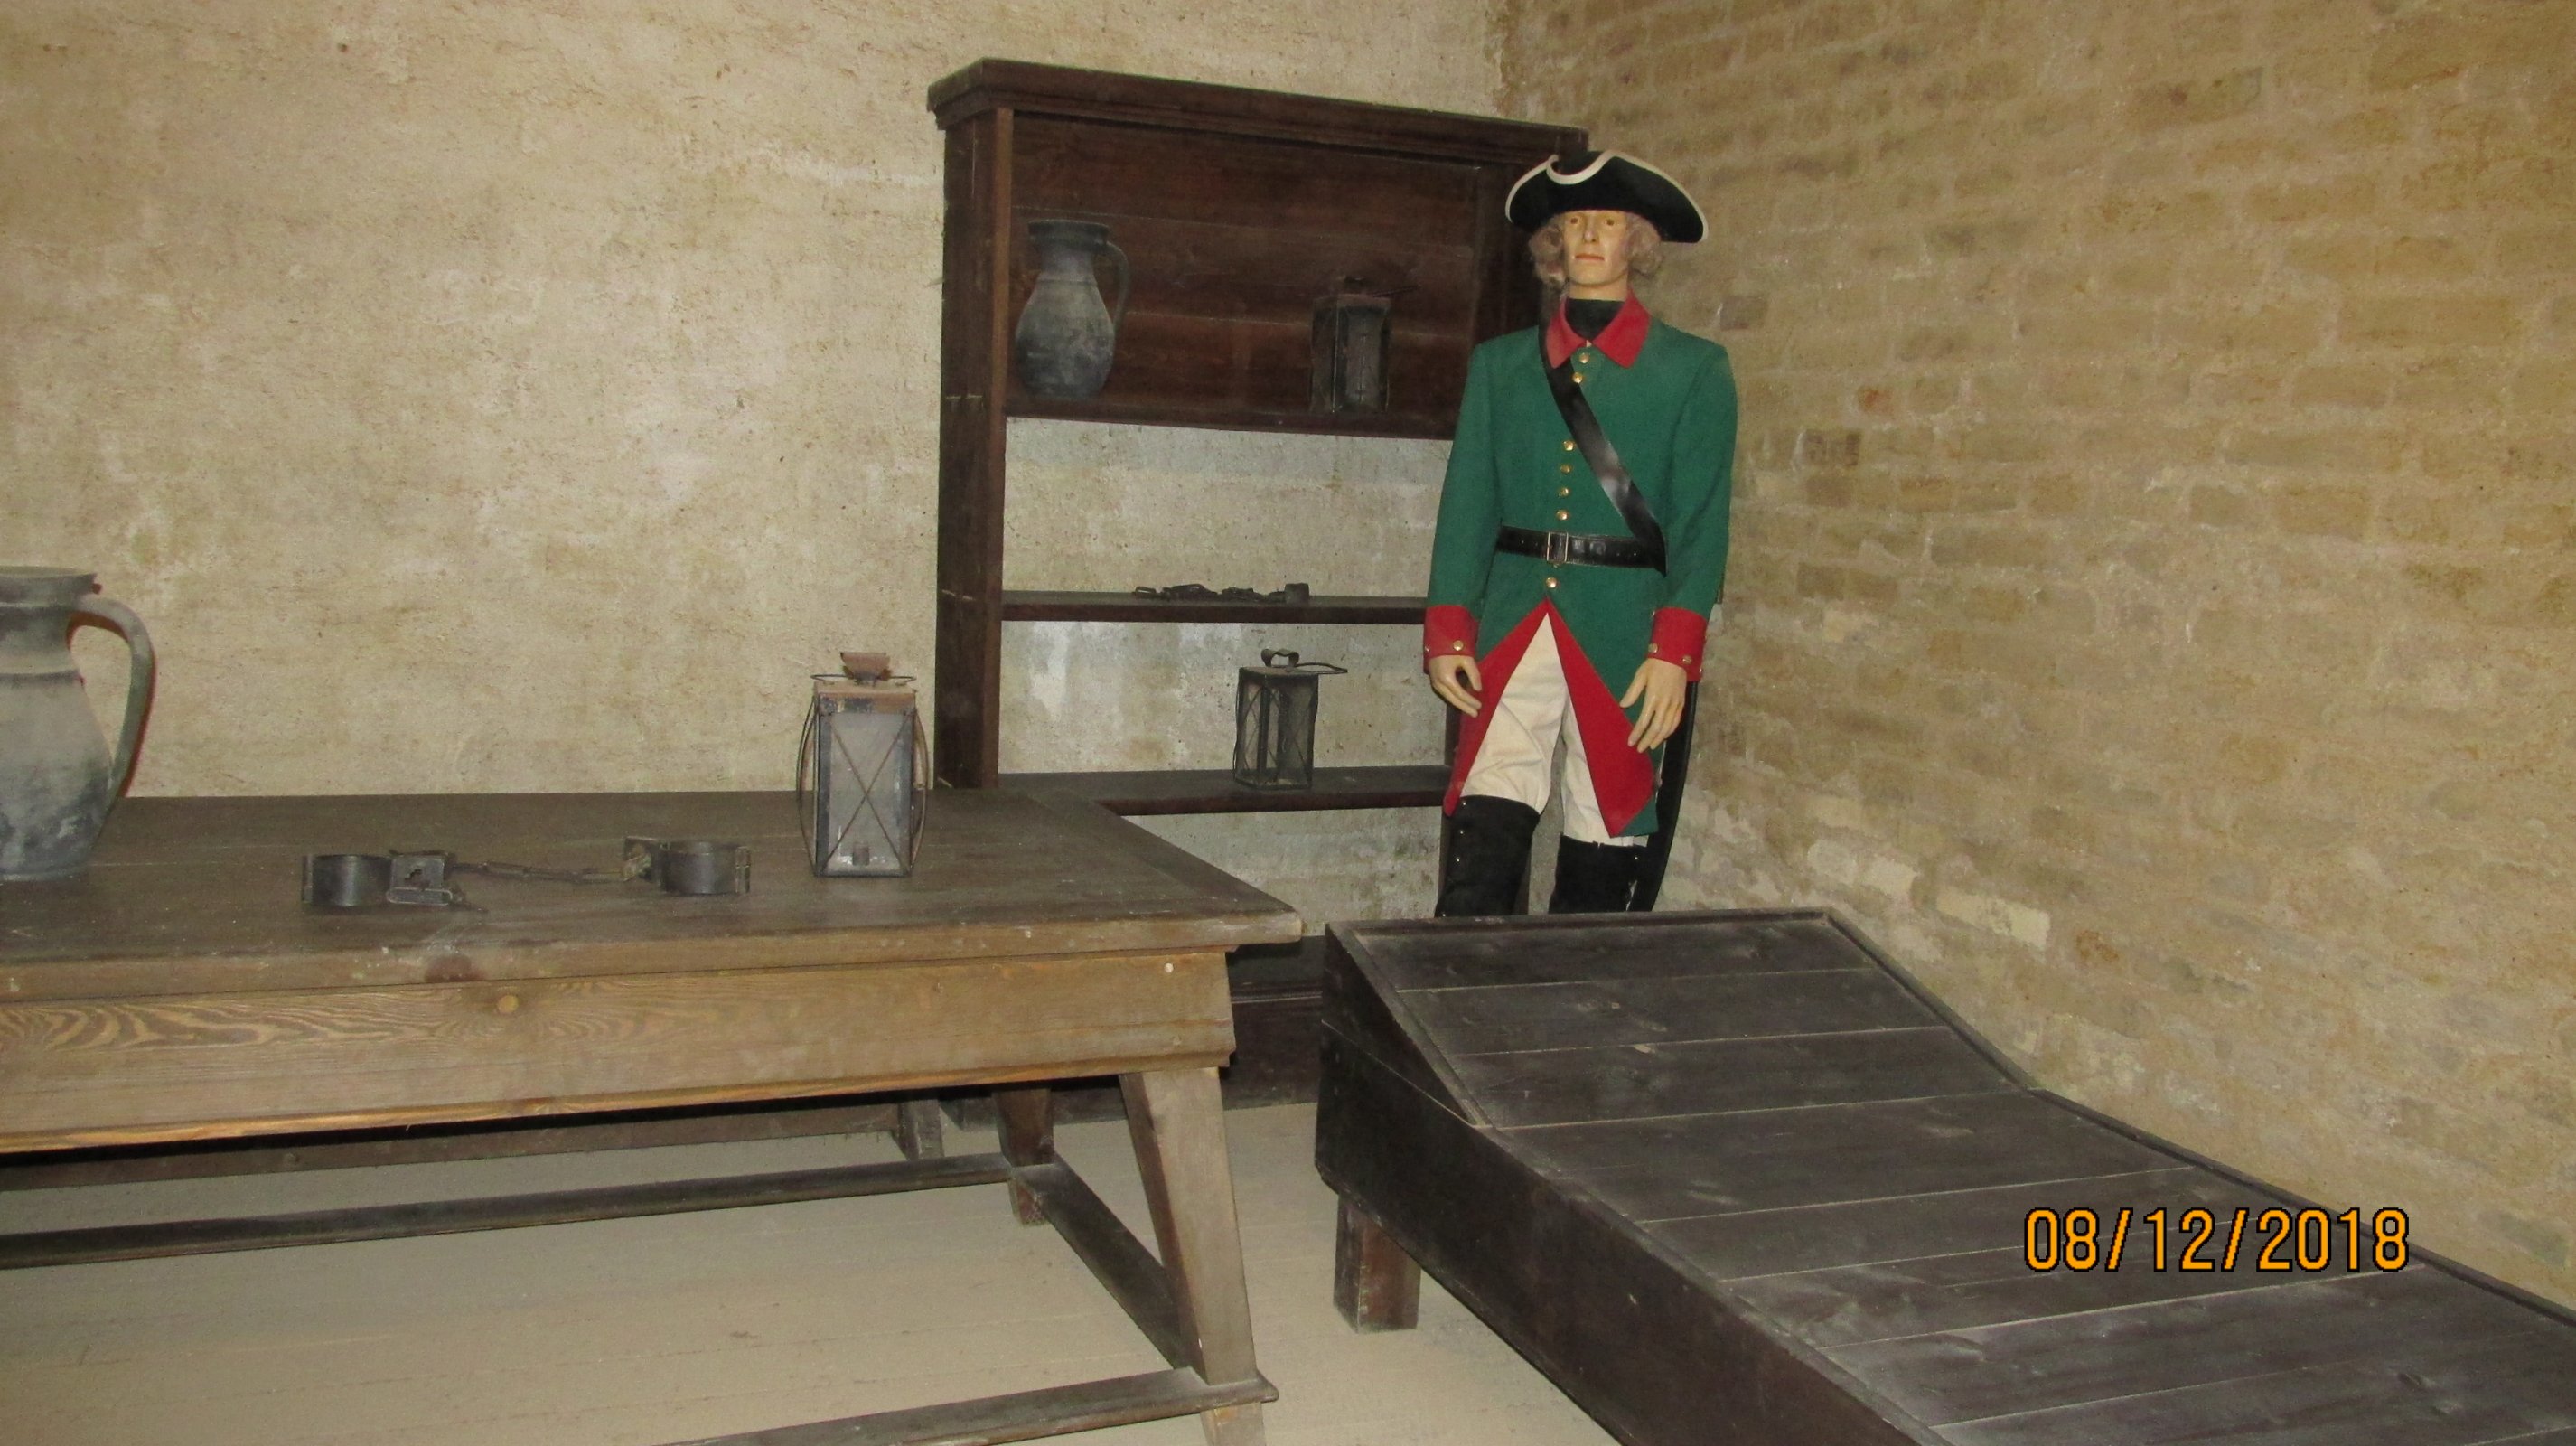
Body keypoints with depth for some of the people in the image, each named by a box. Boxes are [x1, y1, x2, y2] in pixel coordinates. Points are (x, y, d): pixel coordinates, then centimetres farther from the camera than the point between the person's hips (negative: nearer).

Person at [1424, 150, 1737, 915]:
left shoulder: (1693, 370, 7)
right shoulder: (1499, 364, 15)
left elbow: (1701, 526, 0)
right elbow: (1467, 505, 11)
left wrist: (1673, 653, -11)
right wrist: (1447, 633, 0)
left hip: (1623, 634, -1)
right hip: (1512, 628, 2)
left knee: (1605, 850, 2)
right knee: (1485, 831, -9)